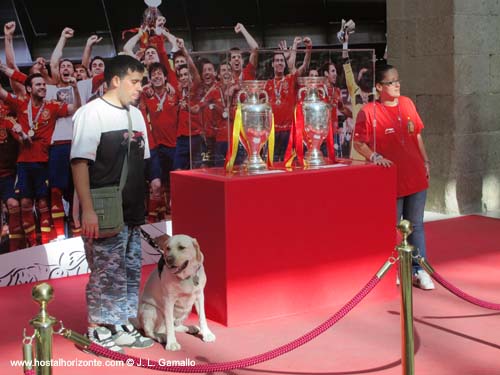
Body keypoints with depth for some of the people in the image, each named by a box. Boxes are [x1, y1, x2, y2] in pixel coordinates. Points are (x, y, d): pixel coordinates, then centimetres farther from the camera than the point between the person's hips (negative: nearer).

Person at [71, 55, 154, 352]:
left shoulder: (136, 114, 15)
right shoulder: (92, 113, -8)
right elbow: (80, 162, -13)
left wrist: (145, 204, 16)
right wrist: (87, 210, -19)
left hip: (133, 213, 7)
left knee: (131, 271, 12)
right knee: (106, 274, -2)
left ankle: (122, 327, 24)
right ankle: (100, 331, 11)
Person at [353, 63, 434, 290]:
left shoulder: (407, 104, 7)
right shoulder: (369, 112, -9)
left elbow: (417, 135, 15)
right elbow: (358, 143, -8)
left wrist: (426, 162, 14)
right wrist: (374, 156, -23)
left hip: (416, 177, 5)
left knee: (416, 225, 10)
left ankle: (419, 271, 17)